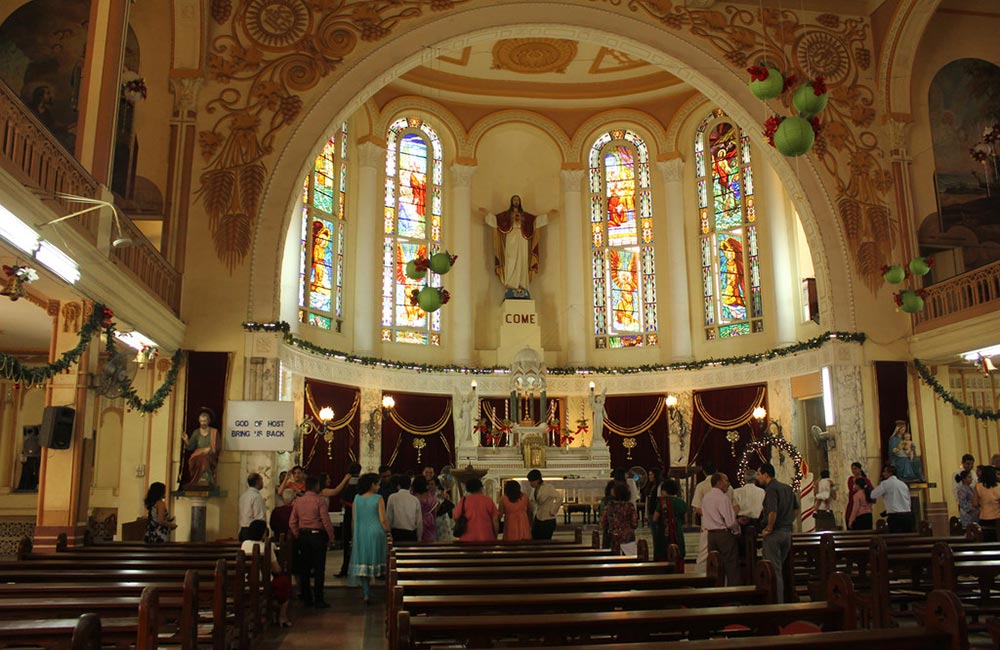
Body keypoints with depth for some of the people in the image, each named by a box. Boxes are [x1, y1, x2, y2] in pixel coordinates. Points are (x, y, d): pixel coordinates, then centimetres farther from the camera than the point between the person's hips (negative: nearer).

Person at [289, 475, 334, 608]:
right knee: (319, 569, 0)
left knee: (304, 568, 11)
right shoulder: (320, 501, -11)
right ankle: (318, 600, 0)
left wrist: (298, 536, 15)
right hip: (317, 535, -5)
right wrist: (331, 537, -2)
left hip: (303, 536, 5)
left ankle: (307, 599, 16)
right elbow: (326, 521, -14)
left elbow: (292, 522, 6)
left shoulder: (298, 501, 5)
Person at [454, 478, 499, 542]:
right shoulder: (488, 500, 4)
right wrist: (495, 537, 12)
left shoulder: (464, 500, 2)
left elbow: (456, 518, 2)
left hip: (468, 539, 0)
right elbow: (495, 519, 2)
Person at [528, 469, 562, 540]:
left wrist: (553, 512, -19)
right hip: (537, 519, 7)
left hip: (547, 521, -7)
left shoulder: (548, 488, -17)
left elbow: (559, 498, -25)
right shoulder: (534, 489, 7)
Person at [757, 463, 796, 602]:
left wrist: (768, 529, -14)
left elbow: (772, 513, -26)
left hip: (774, 533, -8)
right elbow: (795, 510, 18)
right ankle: (782, 601, 22)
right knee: (779, 568, 18)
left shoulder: (771, 489, -15)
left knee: (773, 570, -1)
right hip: (787, 532, 8)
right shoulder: (787, 488, 12)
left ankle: (777, 603, 2)